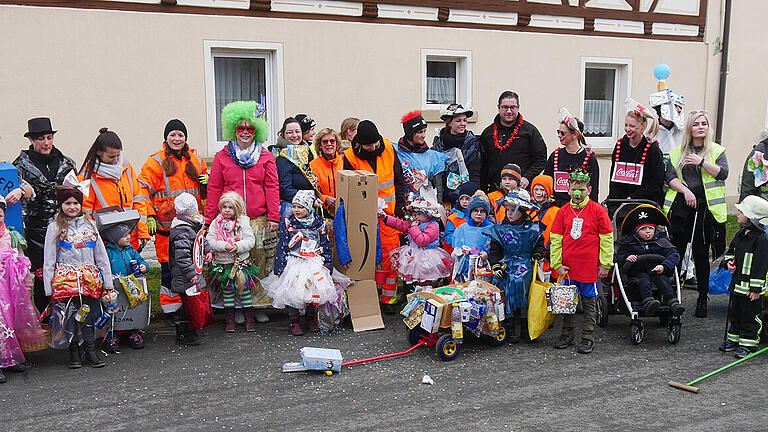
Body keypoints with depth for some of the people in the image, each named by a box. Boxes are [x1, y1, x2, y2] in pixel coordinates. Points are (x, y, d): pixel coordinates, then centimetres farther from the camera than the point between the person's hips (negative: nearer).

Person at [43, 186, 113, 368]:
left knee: (88, 314, 0)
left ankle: (91, 351, 8)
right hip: (66, 278, -2)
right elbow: (48, 260, 3)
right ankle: (74, 352, 10)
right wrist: (49, 287, -4)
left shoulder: (89, 225, 12)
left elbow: (101, 255, 13)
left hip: (90, 278, 2)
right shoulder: (55, 227, 4)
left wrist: (107, 281, 8)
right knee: (70, 314, -2)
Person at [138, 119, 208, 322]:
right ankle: (171, 305, 12)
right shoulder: (156, 162, 0)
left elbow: (205, 191, 23)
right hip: (167, 225, -4)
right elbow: (144, 191, -2)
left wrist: (208, 181, 0)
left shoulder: (196, 160, 13)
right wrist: (149, 216, -12)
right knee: (169, 265, -1)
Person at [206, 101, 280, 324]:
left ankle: (258, 305, 17)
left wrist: (274, 217, -2)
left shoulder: (265, 157, 7)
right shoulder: (222, 157, 6)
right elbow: (214, 189, 6)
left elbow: (272, 188, 4)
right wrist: (209, 220, 2)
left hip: (260, 219, 0)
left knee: (260, 263, 4)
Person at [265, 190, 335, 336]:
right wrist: (279, 269, -2)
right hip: (293, 263, -1)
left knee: (315, 290, -12)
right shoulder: (288, 223, 5)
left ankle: (311, 319, 11)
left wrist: (328, 266, 7)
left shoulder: (319, 224, 8)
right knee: (292, 290, -15)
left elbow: (326, 247, 13)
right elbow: (281, 248, 4)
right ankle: (294, 321, 3)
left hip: (314, 263, 1)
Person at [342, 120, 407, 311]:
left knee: (391, 254, 1)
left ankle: (389, 298, 12)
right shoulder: (350, 157, -10)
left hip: (389, 210, 2)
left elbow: (399, 179, 8)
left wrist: (399, 207, 4)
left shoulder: (388, 148, -1)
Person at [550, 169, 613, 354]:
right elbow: (555, 239, 6)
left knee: (589, 302, 7)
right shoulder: (563, 212, 3)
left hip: (590, 267, -3)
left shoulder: (598, 210, -4)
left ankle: (587, 337, 16)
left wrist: (605, 264, -3)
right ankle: (567, 334, 24)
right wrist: (557, 264, 1)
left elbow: (606, 239, -1)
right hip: (568, 267, 3)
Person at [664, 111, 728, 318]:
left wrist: (702, 162, -16)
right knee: (677, 251, 2)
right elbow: (670, 177, 4)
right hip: (681, 206, 1)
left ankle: (702, 299, 10)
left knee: (700, 253, 0)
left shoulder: (717, 150, 9)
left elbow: (723, 173, -5)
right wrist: (686, 191, -10)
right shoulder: (678, 151, 12)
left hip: (706, 207, -1)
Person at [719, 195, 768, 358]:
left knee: (750, 316, 2)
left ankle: (747, 344, 11)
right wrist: (729, 262, 1)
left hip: (751, 287, -8)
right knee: (735, 313, 17)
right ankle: (733, 339, 29)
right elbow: (731, 250, 23)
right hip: (737, 282, 8)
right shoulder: (741, 234, 8)